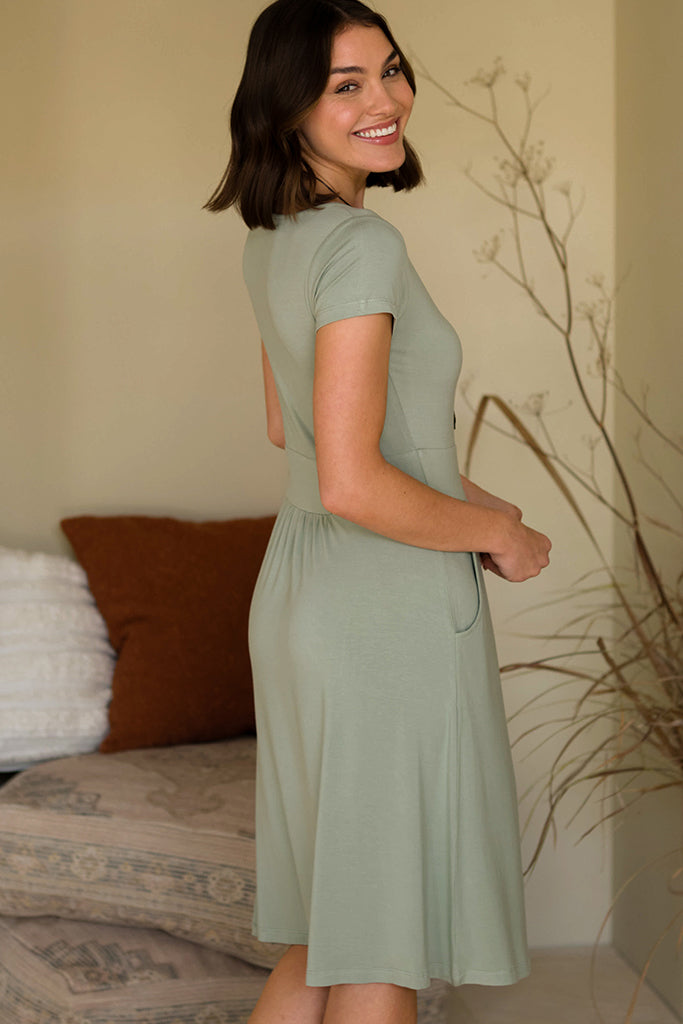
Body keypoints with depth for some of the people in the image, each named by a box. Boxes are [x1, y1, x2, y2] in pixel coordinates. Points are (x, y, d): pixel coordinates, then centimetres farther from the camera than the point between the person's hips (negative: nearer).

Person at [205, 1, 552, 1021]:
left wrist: (456, 495, 17)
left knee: (324, 937, 22)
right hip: (392, 611, -9)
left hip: (299, 587, 9)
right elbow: (351, 484, -27)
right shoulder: (363, 246, -20)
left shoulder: (274, 238, 8)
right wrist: (500, 536, -10)